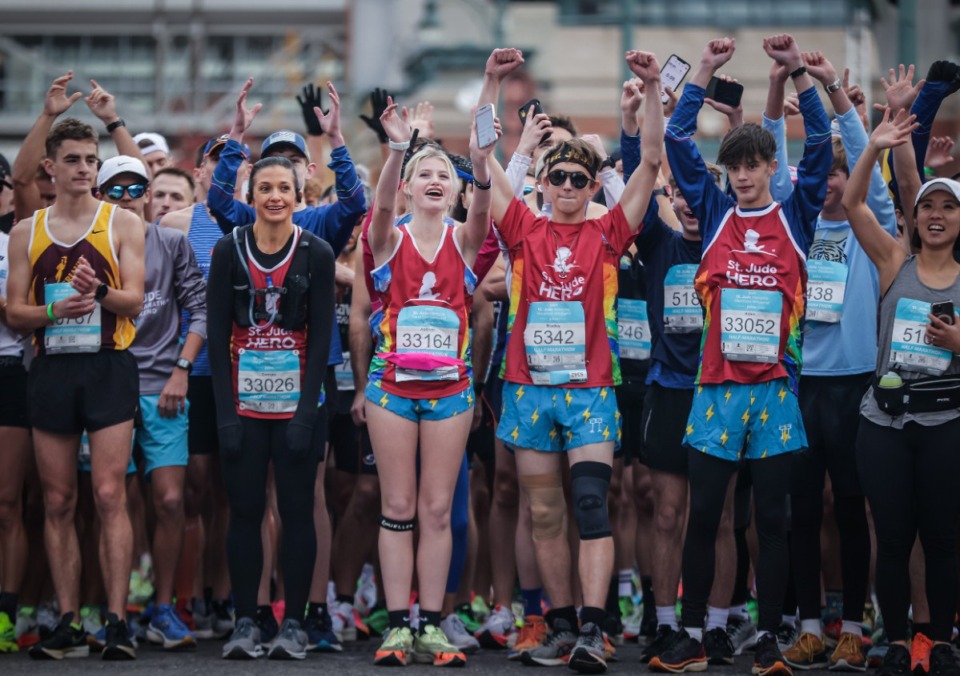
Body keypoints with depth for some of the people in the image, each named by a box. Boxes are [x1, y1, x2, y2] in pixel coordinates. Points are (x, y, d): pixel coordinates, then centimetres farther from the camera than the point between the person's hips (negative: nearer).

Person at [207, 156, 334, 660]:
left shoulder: (316, 254, -2)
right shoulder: (229, 251, 0)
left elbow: (320, 337, -3)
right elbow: (217, 334, -1)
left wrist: (307, 411, -11)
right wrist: (226, 411, -8)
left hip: (298, 405, -1)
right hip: (243, 405, 1)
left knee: (297, 511, 1)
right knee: (245, 511, 3)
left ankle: (293, 623, 9)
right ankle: (245, 622, 10)